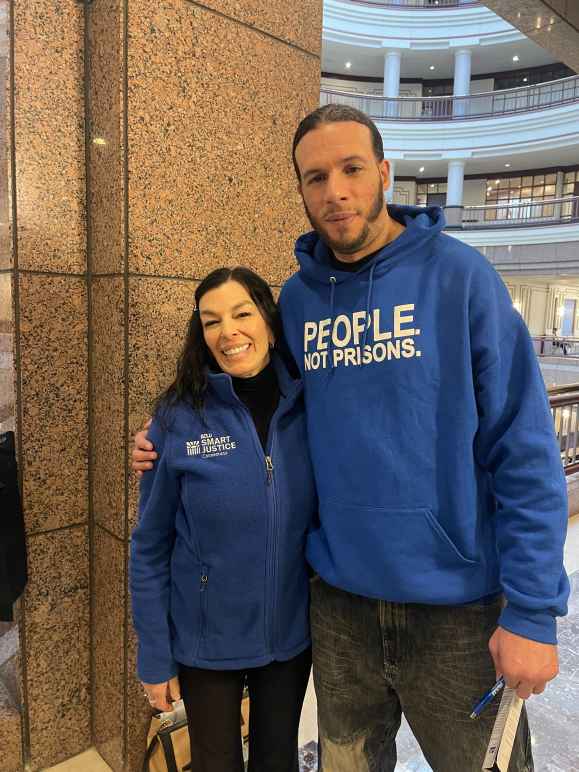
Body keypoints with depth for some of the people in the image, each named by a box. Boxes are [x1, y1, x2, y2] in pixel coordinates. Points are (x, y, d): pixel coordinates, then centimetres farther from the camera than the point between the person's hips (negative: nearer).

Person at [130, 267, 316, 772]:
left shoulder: (309, 409, -10)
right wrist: (155, 658, -4)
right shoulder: (179, 418, -16)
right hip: (205, 642, -2)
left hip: (291, 635, 2)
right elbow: (150, 547, -8)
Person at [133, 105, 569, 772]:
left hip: (459, 605, -3)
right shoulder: (295, 298, 0)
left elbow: (523, 451, -12)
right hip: (339, 599, 4)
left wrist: (532, 611, -13)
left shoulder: (459, 275, -11)